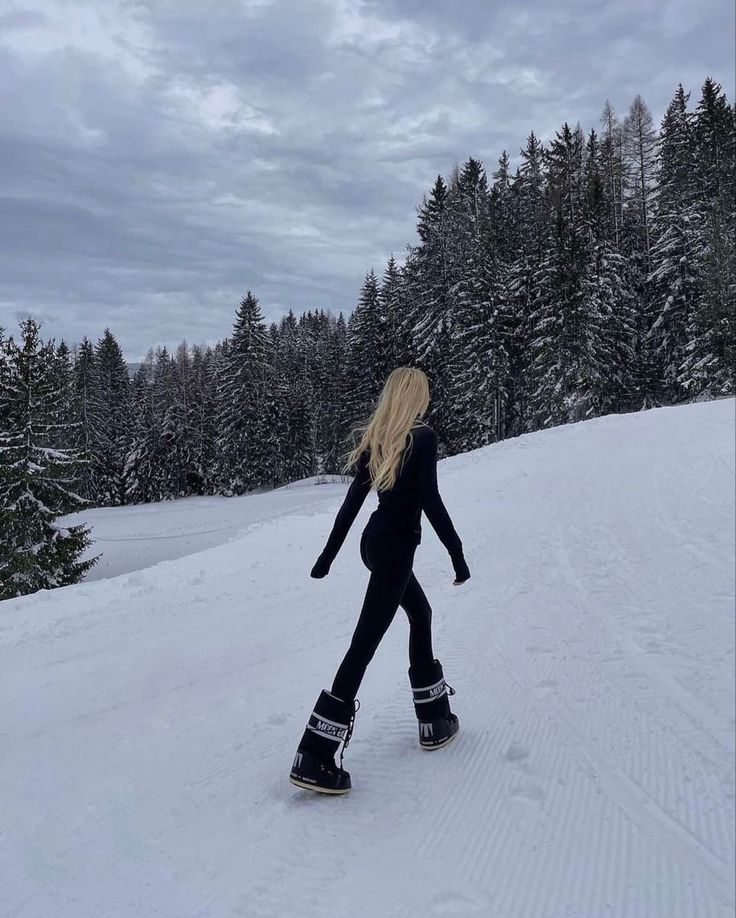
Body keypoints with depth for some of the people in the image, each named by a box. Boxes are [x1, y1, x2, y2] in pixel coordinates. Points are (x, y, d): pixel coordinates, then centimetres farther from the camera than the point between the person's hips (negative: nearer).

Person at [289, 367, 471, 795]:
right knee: (365, 643, -8)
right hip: (396, 547, -9)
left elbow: (353, 499, 9)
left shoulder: (377, 438, 8)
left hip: (375, 541, 9)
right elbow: (431, 501, -18)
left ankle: (434, 719, 34)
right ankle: (315, 757, -6)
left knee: (421, 613, 24)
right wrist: (457, 552, -11)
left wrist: (330, 552, 14)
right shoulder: (423, 437, -12)